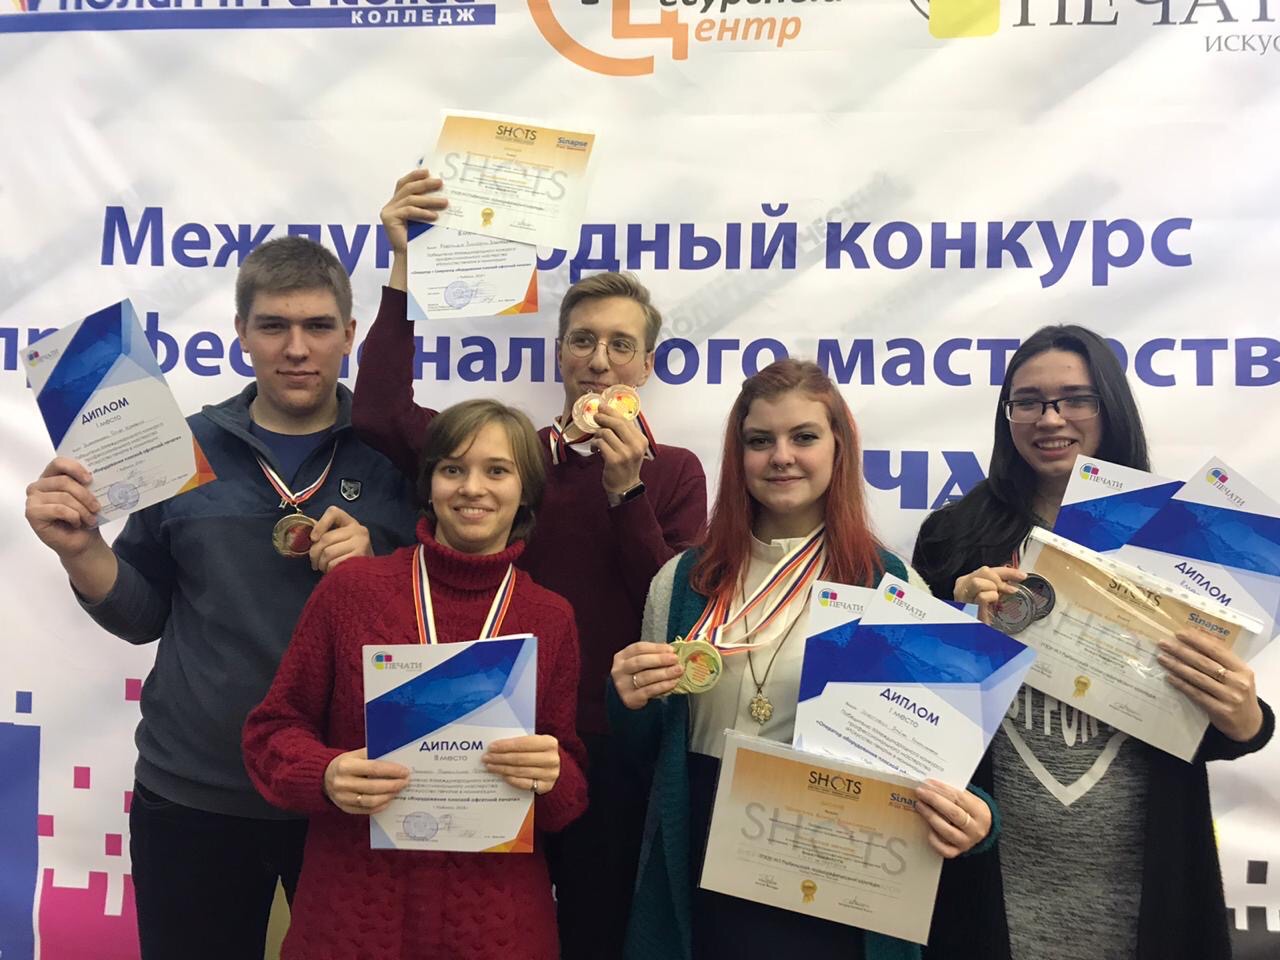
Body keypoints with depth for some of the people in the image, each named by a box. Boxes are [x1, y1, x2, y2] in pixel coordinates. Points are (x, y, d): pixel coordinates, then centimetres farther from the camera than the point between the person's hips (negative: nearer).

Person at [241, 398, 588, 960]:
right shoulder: (350, 588, -4)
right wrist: (326, 775, -18)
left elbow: (573, 791, 4)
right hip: (352, 909, 0)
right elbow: (272, 730, 2)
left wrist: (551, 776, -18)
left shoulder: (551, 619, -1)